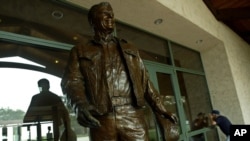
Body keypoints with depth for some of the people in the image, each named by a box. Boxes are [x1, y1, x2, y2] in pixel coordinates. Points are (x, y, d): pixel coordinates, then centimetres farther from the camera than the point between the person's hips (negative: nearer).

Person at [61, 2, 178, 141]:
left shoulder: (130, 49, 23)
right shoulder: (80, 51, 15)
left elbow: (145, 81, 19)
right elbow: (72, 81, 0)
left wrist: (161, 109, 12)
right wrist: (80, 105, -21)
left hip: (133, 117, 2)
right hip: (101, 122, -1)